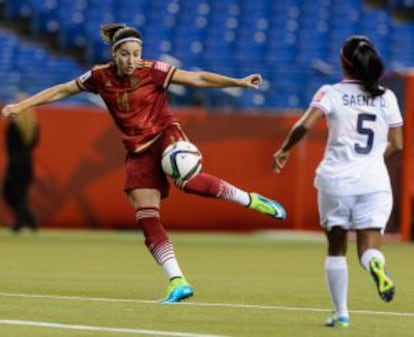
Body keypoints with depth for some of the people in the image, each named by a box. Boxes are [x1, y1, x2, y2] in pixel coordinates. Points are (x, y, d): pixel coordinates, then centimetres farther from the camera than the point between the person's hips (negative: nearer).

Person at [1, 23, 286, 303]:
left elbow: (199, 79, -13)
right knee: (147, 219, -9)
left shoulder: (152, 71, -11)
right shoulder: (101, 77, -2)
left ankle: (249, 199, -15)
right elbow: (61, 91, 9)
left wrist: (238, 82, -22)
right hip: (139, 152, 4)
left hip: (166, 135, -4)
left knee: (186, 180, -35)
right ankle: (178, 282, -9)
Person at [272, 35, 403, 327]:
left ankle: (341, 313, 12)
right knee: (369, 247, 0)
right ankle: (376, 264, -36)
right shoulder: (386, 97, 6)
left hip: (336, 180, -1)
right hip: (374, 181, 1)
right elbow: (396, 145, 7)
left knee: (336, 248, 13)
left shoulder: (331, 93, -3)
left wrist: (284, 150, 1)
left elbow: (305, 125, -15)